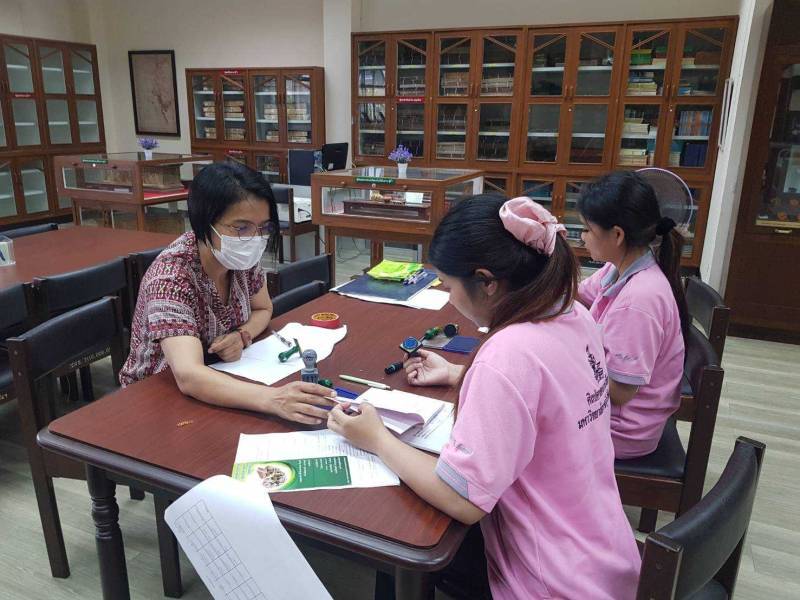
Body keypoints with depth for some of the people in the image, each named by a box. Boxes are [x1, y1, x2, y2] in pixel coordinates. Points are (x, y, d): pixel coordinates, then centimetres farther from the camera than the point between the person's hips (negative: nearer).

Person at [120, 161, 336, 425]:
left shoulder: (240, 257, -10)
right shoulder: (170, 277, -28)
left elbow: (262, 309, 7)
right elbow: (188, 376, -39)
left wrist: (242, 335, -15)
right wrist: (272, 399, -53)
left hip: (222, 378, 5)